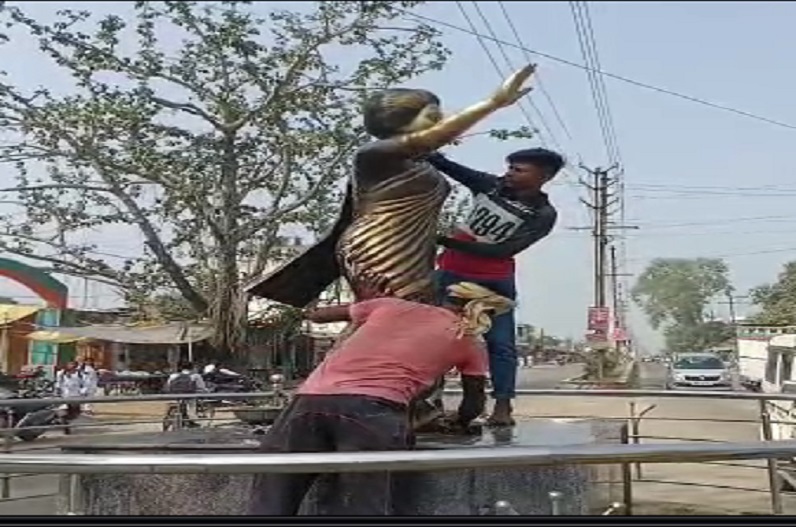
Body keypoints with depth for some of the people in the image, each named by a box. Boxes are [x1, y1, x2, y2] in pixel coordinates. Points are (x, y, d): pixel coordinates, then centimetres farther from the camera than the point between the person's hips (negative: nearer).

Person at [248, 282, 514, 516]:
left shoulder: (391, 305, 26)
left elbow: (317, 315, 36)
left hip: (310, 399, 3)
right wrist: (459, 421, 53)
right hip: (373, 410, -3)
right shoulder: (470, 342, 20)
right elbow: (474, 404, 31)